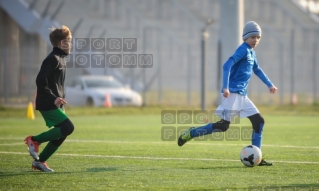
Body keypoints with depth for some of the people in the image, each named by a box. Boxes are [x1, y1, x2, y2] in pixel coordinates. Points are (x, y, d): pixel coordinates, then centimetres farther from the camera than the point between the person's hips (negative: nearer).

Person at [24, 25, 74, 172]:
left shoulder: (60, 59, 16)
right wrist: (53, 98, -22)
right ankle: (34, 140, -6)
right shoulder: (53, 59, -15)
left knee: (61, 134, 6)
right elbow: (40, 81, -23)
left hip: (55, 105, 10)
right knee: (68, 128, -17)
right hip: (48, 105, -10)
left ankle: (39, 161, 14)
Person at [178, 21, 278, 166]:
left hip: (242, 96, 9)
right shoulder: (243, 50, -11)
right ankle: (191, 133, 3)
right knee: (224, 125, -12)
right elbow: (227, 66, -22)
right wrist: (225, 87, -29)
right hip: (233, 93, -9)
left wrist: (270, 85, 39)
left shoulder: (251, 52, 17)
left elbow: (257, 70, 35)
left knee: (259, 121, 2)